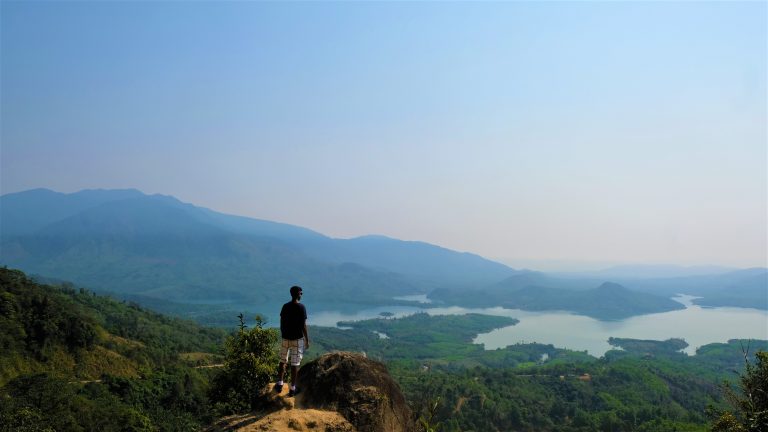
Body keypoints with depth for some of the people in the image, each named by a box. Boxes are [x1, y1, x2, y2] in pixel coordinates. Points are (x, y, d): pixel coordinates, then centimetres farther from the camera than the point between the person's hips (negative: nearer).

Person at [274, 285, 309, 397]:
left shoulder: (285, 307, 0)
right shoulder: (301, 307, -13)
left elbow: (281, 323, 5)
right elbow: (303, 326, -12)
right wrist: (307, 340, -3)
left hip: (285, 338, 4)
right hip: (297, 339, -4)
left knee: (283, 361, 19)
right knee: (295, 364, 3)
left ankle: (279, 384, 23)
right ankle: (292, 389, 8)